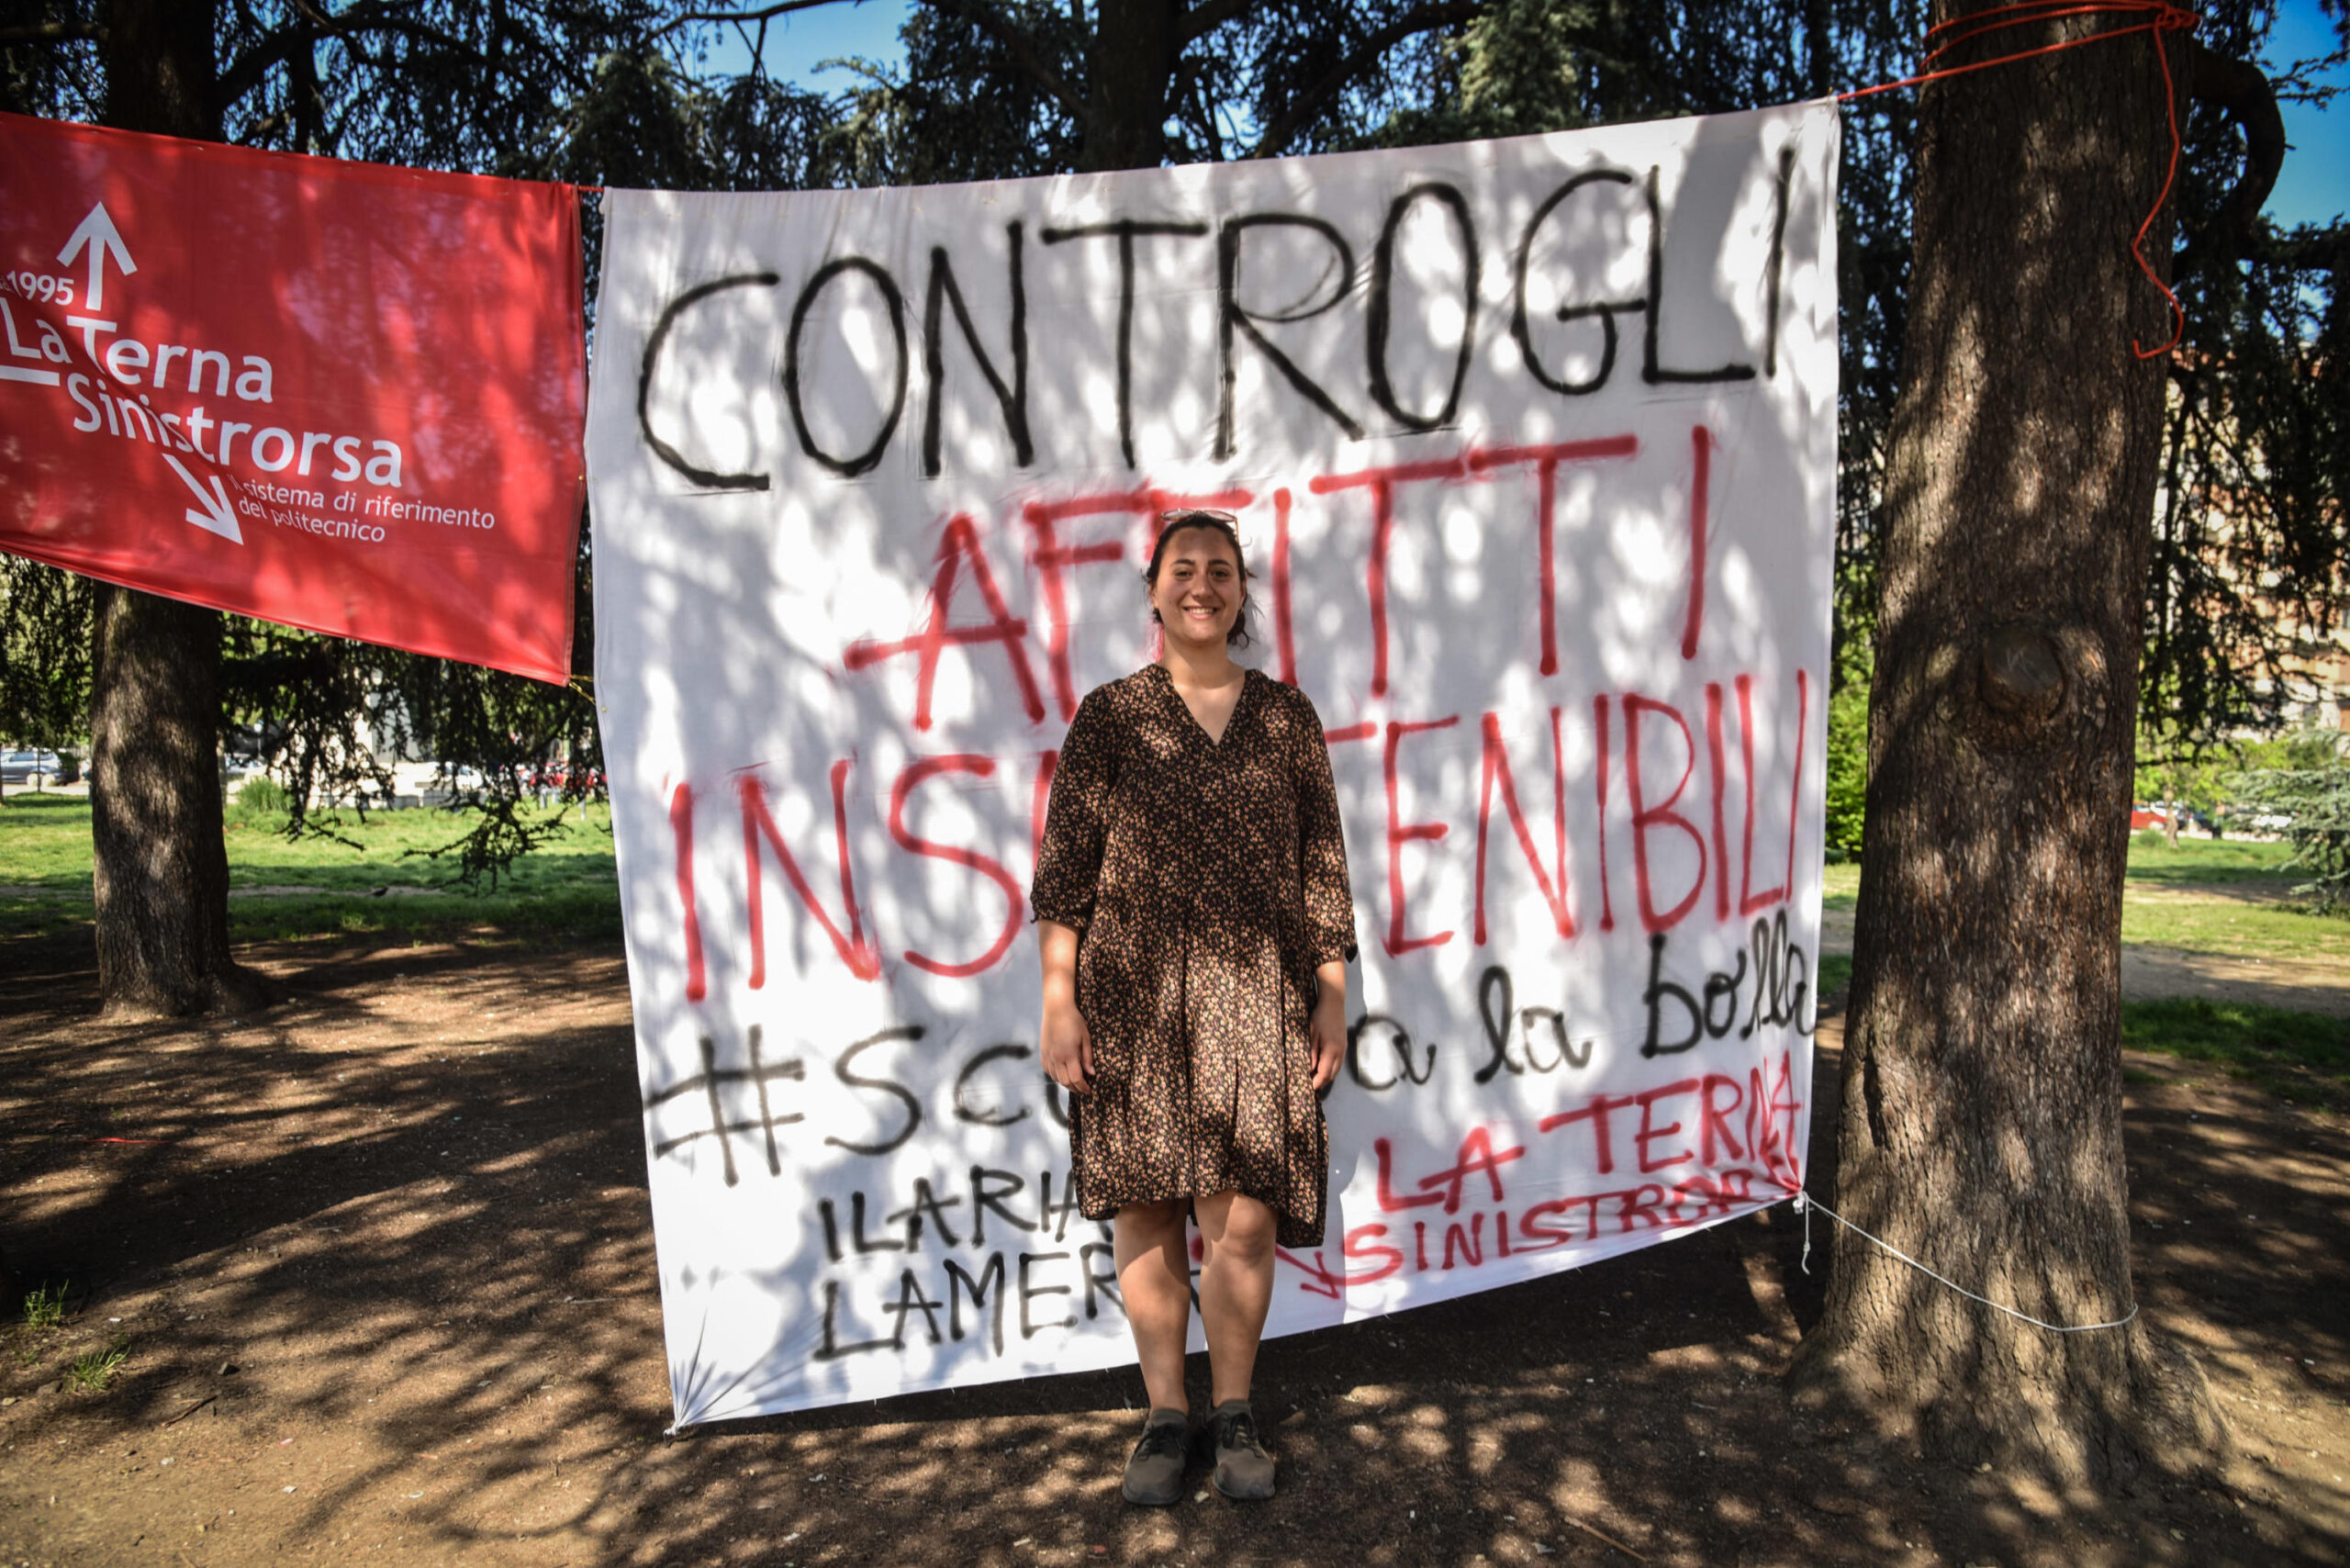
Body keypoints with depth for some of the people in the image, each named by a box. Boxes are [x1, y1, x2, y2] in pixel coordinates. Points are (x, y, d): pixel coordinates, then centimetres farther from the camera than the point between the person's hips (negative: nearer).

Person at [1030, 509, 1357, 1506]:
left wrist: (1332, 996, 5)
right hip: (1134, 996, 0)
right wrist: (1058, 1003, -4)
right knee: (1144, 1210, 5)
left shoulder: (1286, 715, 9)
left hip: (1254, 994, 1)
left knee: (1243, 1220, -3)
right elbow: (1064, 866, 2)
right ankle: (1165, 1413, 24)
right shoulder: (1109, 715, 4)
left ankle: (1233, 1411, 20)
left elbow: (1322, 864, 10)